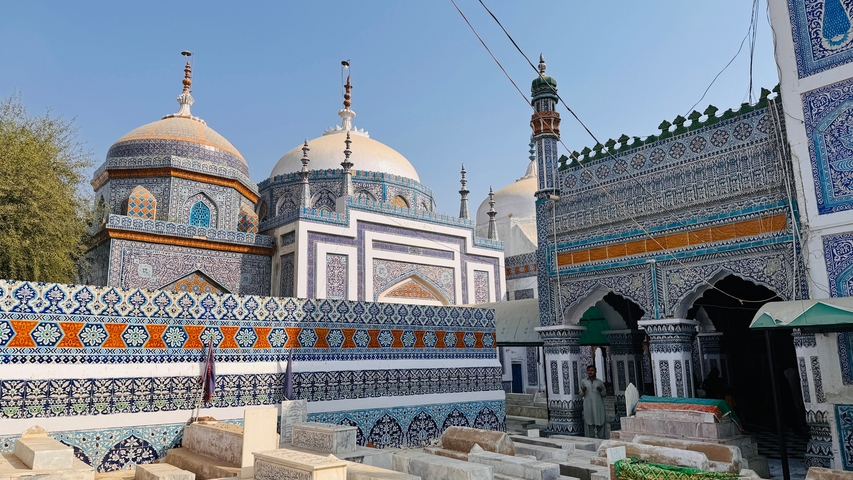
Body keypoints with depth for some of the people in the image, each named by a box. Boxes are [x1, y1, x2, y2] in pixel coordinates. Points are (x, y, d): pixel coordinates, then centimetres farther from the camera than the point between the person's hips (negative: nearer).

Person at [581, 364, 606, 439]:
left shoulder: (600, 382, 10)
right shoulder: (583, 381, 9)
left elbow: (604, 394, 13)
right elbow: (581, 394, 11)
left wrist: (601, 391, -7)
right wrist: (583, 391, -10)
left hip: (598, 406, 1)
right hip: (588, 406, 0)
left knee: (599, 424, -3)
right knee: (589, 423, -3)